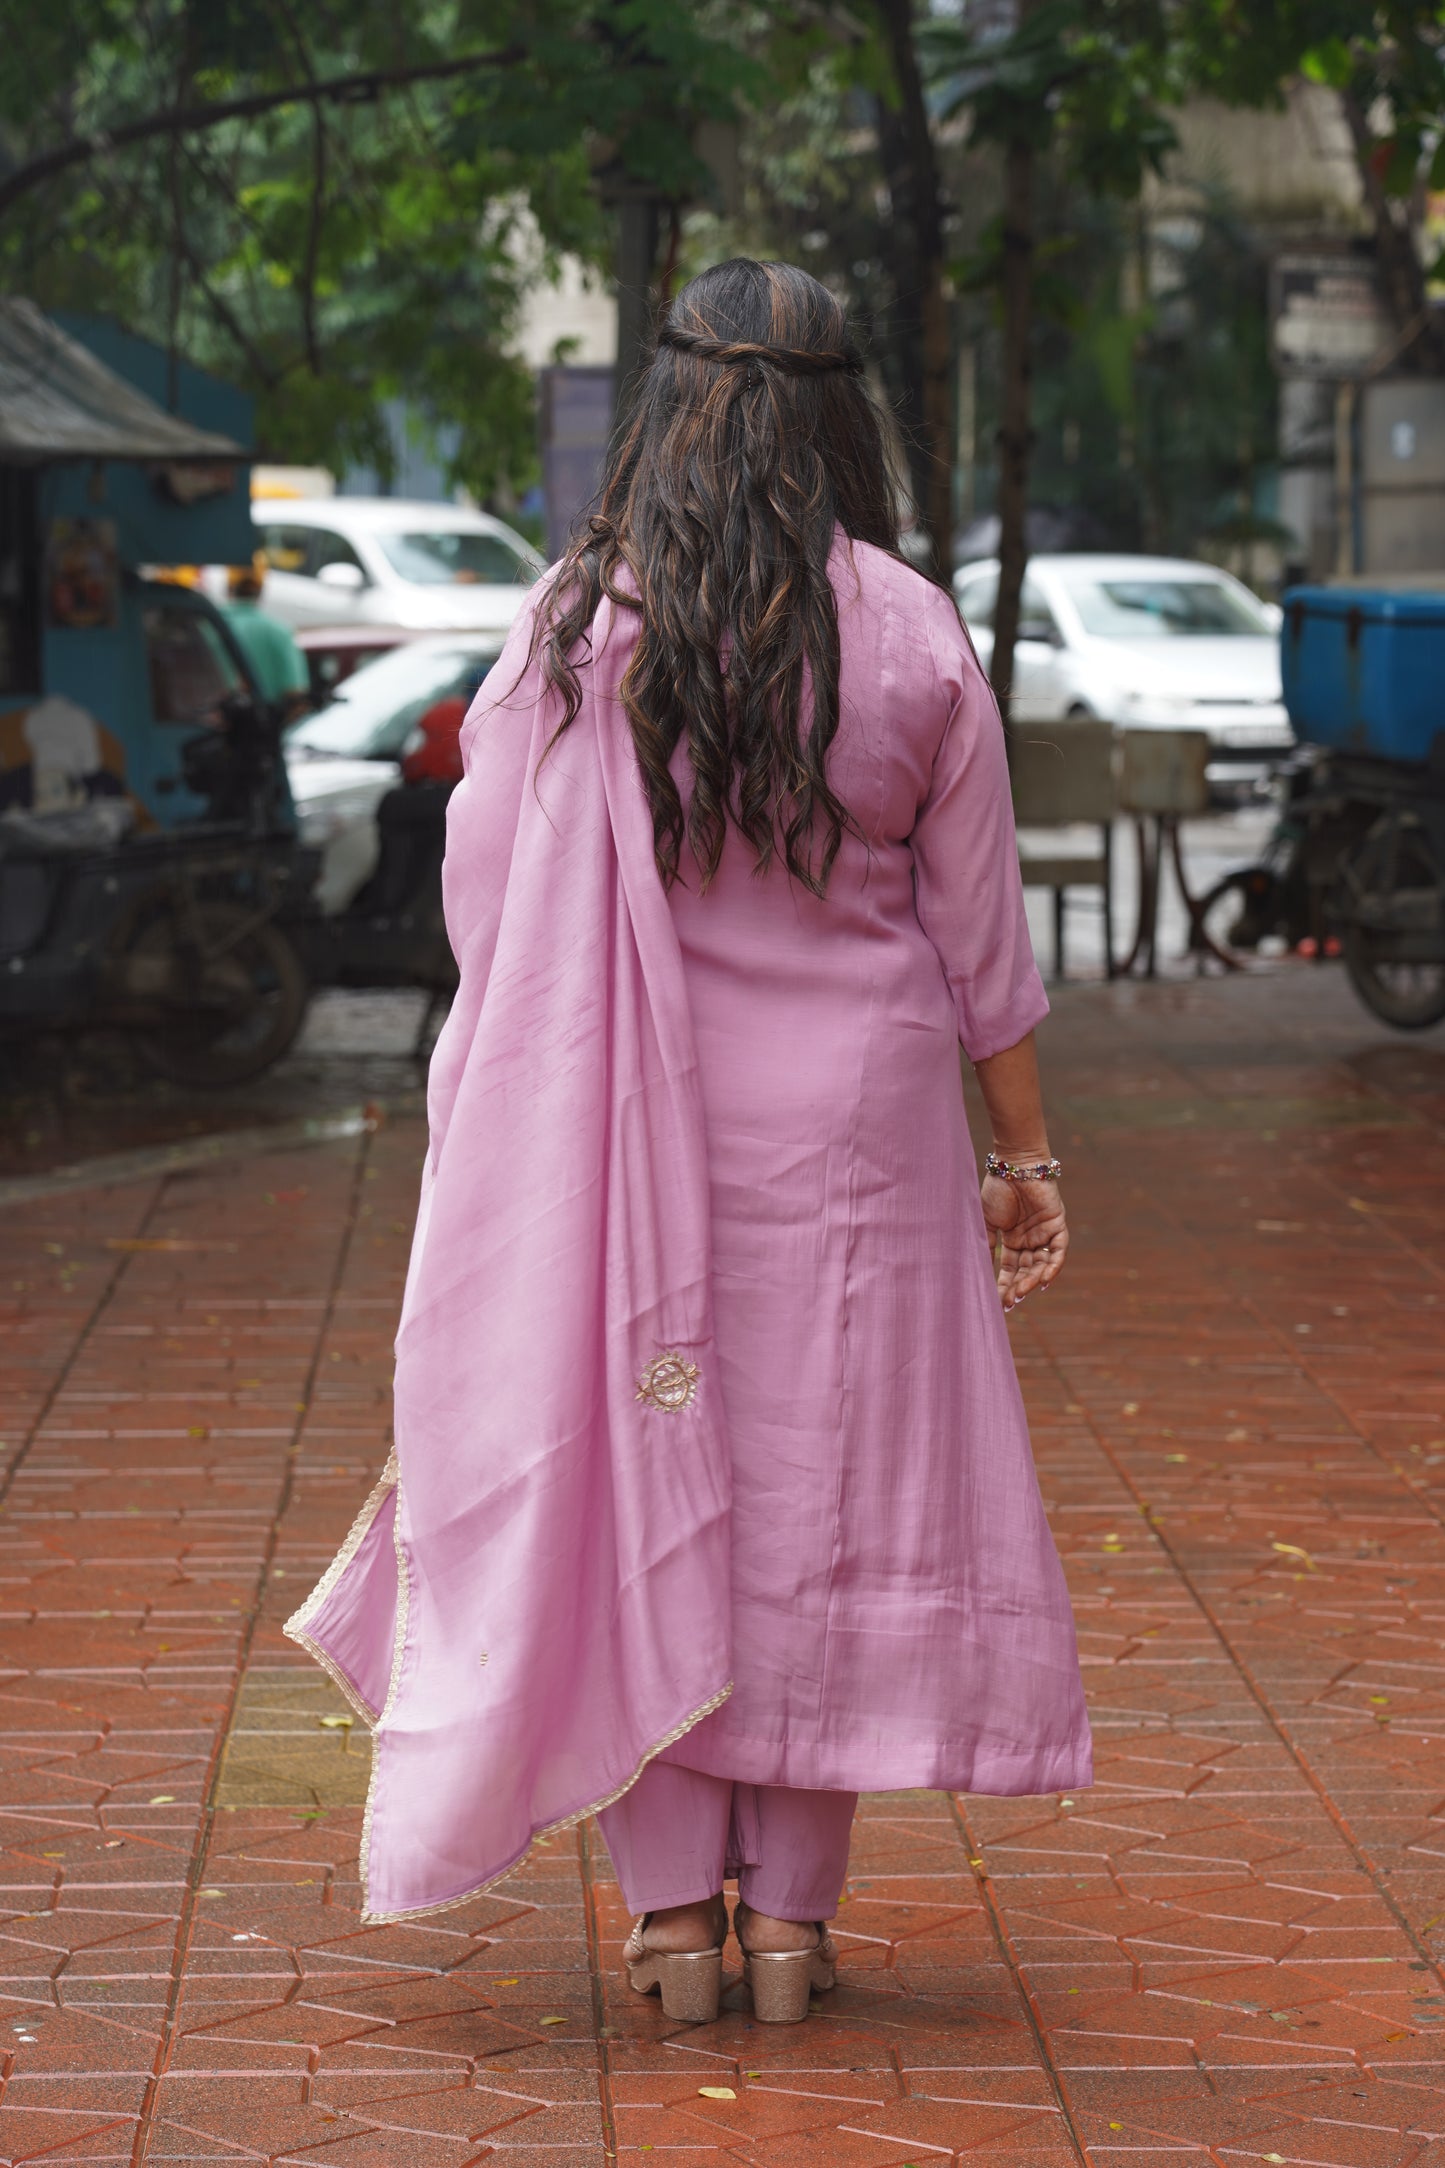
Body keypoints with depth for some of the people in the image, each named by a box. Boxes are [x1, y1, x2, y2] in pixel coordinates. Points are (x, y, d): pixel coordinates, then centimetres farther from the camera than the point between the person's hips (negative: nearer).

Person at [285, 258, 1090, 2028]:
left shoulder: (571, 627, -8)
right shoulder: (913, 638, -5)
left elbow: (486, 908, -4)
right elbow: (979, 934, 0)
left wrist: (504, 1137, 7)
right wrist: (1023, 1153, 10)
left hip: (626, 1114, -1)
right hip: (853, 1115, 1)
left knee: (633, 1486, 8)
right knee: (827, 1484, 9)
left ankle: (673, 1906, 8)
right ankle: (791, 1911, 12)